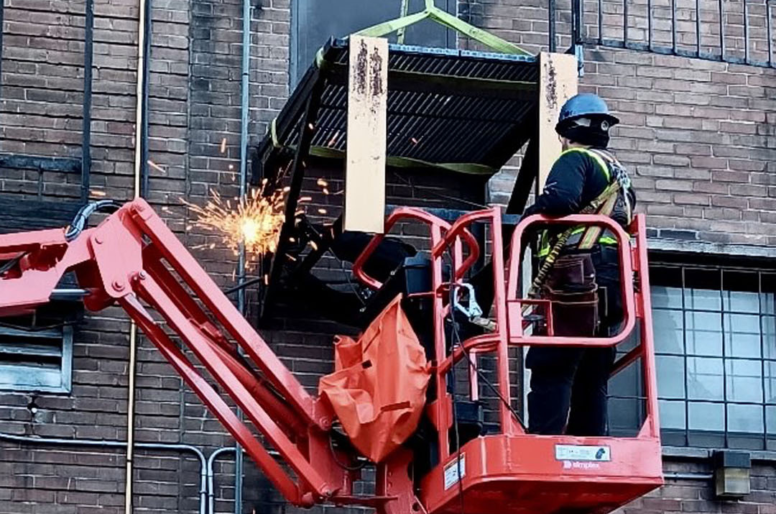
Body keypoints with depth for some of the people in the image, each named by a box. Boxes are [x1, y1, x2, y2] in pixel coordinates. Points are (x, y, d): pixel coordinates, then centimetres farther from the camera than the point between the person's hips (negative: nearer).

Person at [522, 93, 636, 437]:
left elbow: (561, 199, -20)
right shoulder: (619, 174, 25)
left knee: (552, 370, -11)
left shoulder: (575, 160, -2)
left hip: (578, 283, -8)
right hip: (613, 288, 8)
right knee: (592, 380, 10)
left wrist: (526, 217, -6)